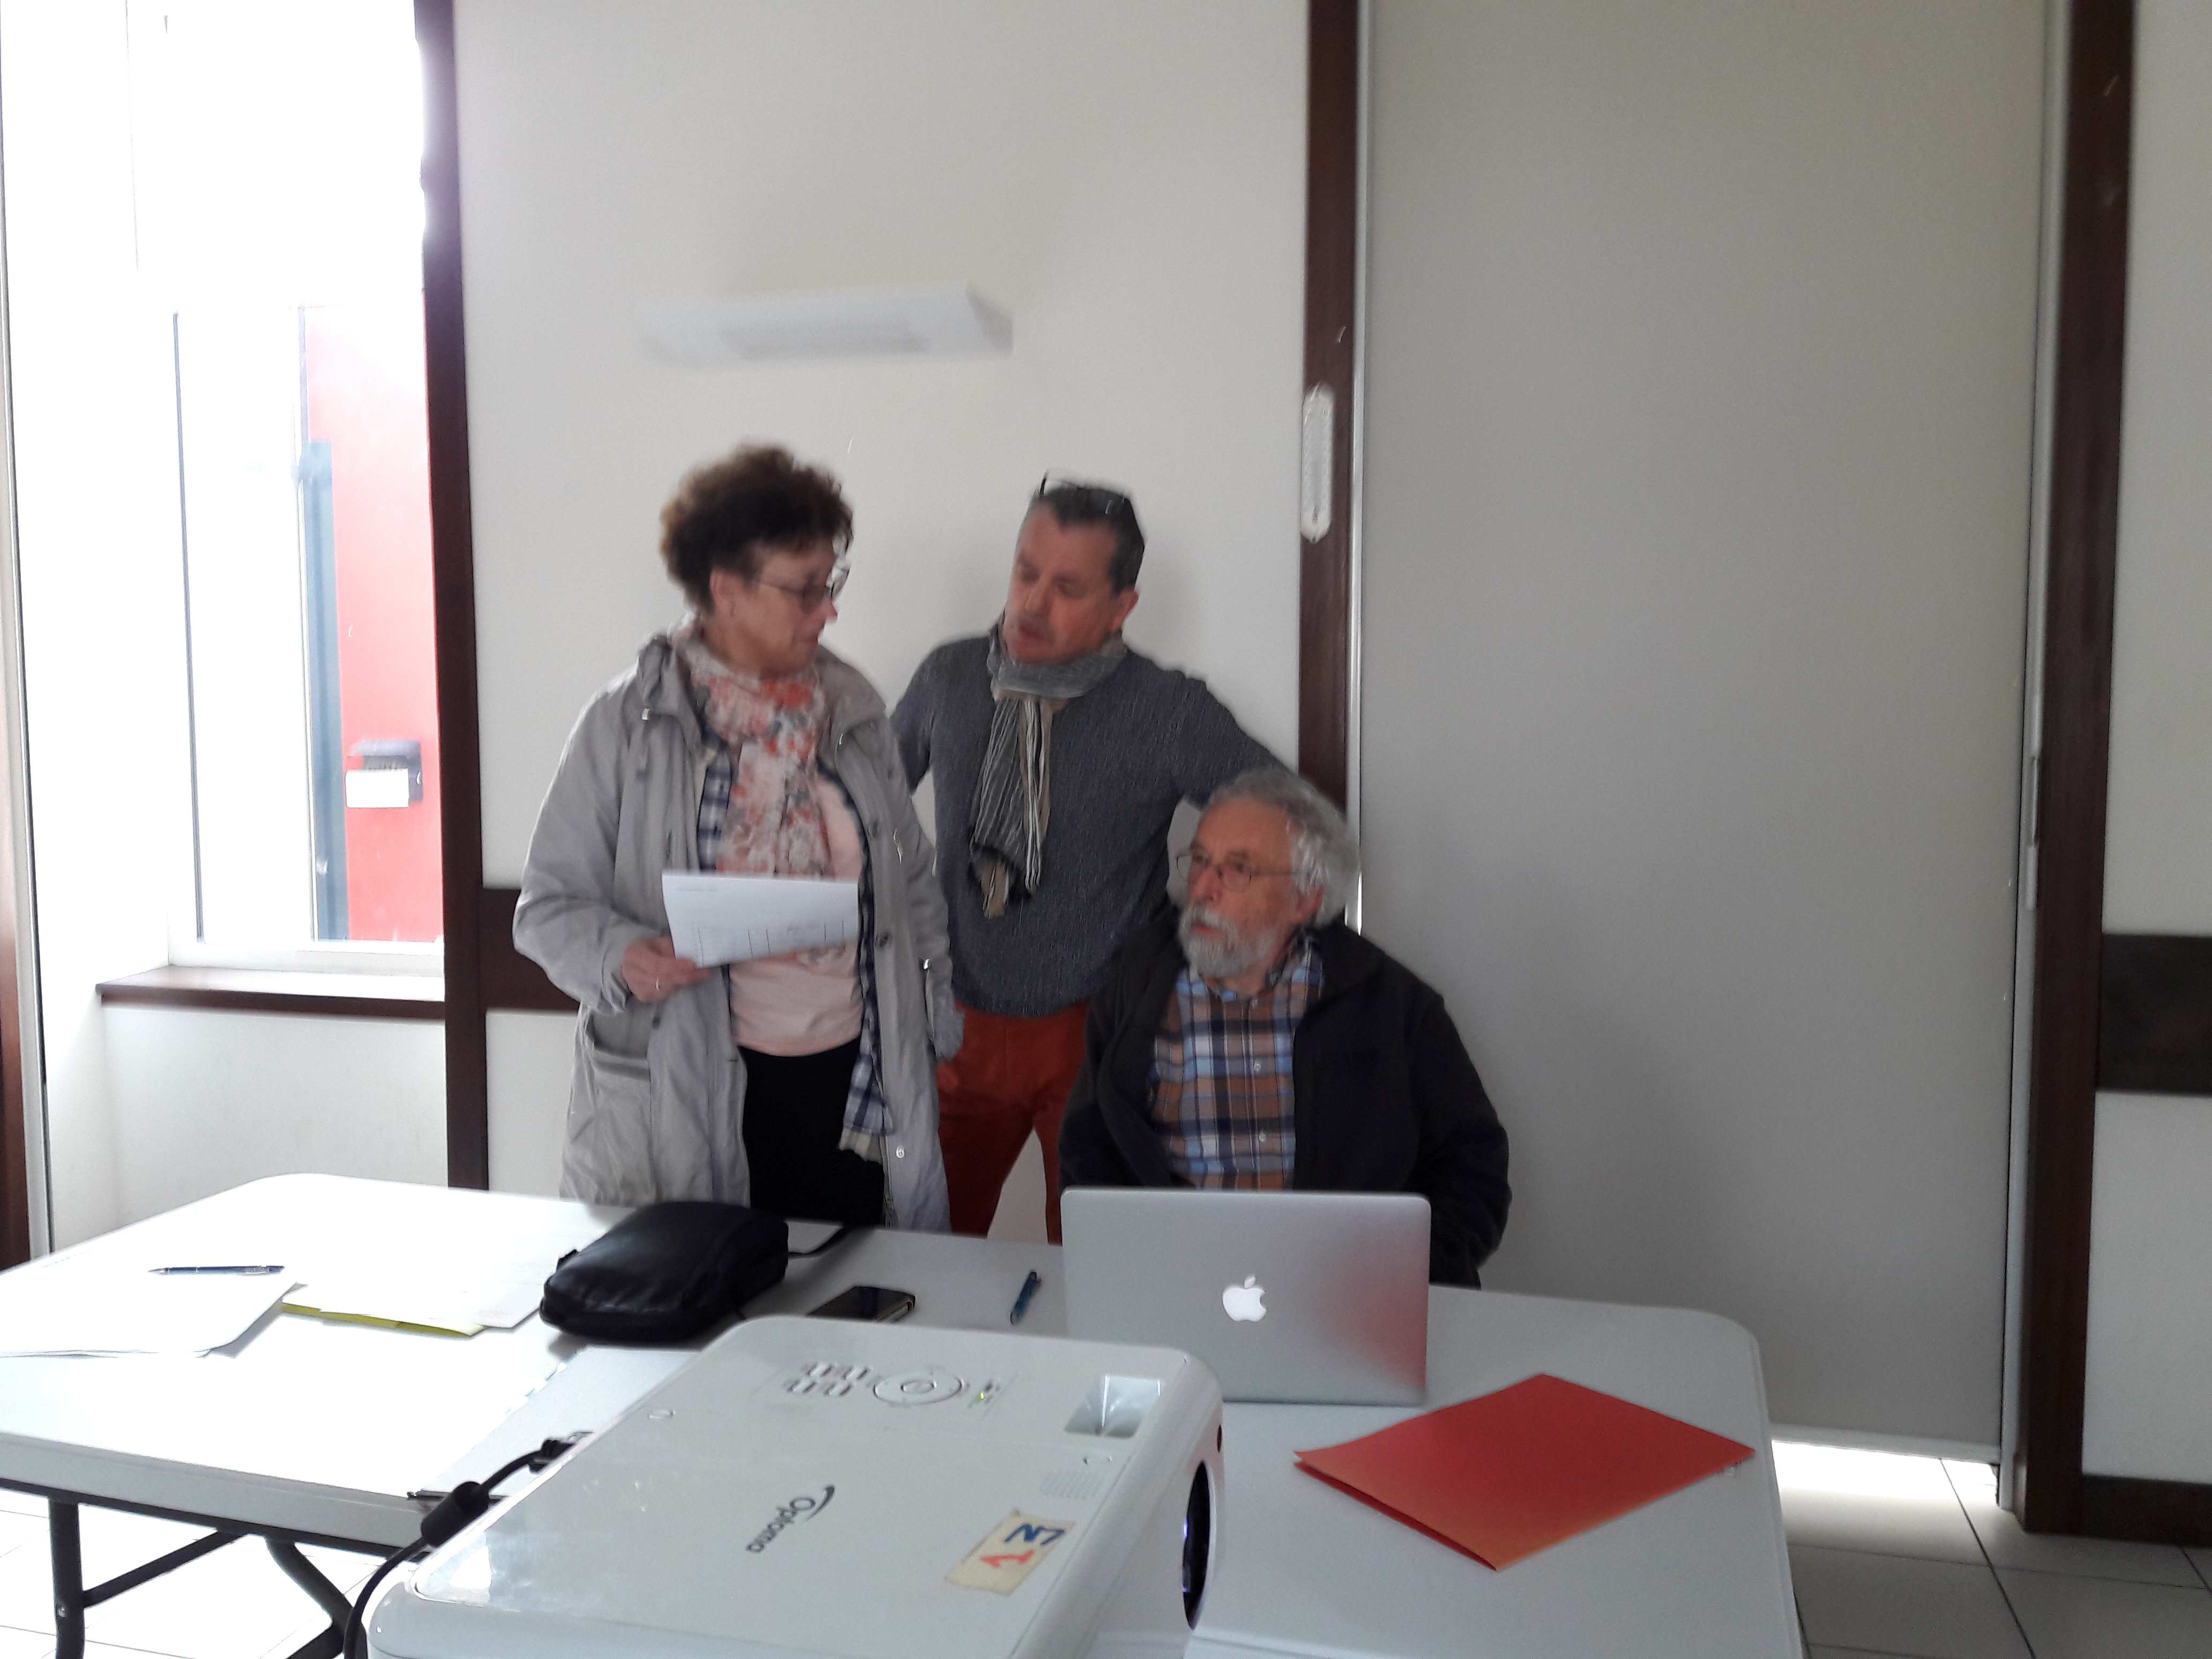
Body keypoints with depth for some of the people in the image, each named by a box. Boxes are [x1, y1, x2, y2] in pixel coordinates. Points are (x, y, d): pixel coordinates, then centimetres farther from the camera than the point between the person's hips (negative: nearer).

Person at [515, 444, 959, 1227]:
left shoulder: (852, 710, 9)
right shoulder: (627, 724, -3)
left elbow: (913, 879, 17)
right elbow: (550, 905, -2)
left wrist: (932, 1022, 13)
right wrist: (621, 956, -21)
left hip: (852, 1076, 4)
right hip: (689, 1099, -3)